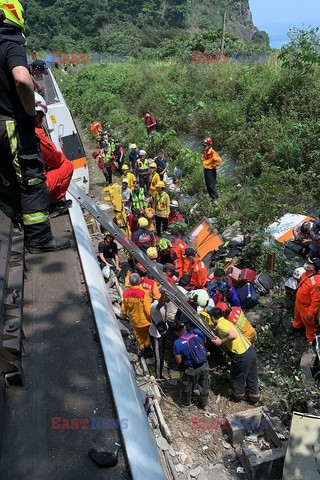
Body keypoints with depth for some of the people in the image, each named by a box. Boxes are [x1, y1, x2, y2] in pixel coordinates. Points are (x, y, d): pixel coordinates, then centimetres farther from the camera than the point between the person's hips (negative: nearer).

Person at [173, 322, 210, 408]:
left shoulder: (177, 343, -22)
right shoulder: (197, 332, -13)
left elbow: (179, 361, -13)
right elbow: (204, 342, 7)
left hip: (191, 369, -3)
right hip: (204, 366, 3)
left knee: (188, 388, 24)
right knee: (204, 386, 26)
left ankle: (186, 403, 46)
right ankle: (204, 403, 46)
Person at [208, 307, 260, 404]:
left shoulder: (221, 324, -15)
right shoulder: (225, 321, 13)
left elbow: (233, 335, -29)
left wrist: (221, 342, -18)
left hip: (242, 355, -8)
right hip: (251, 349, 8)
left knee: (237, 377, 19)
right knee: (251, 376, 24)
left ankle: (238, 395, 40)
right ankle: (254, 396, 41)